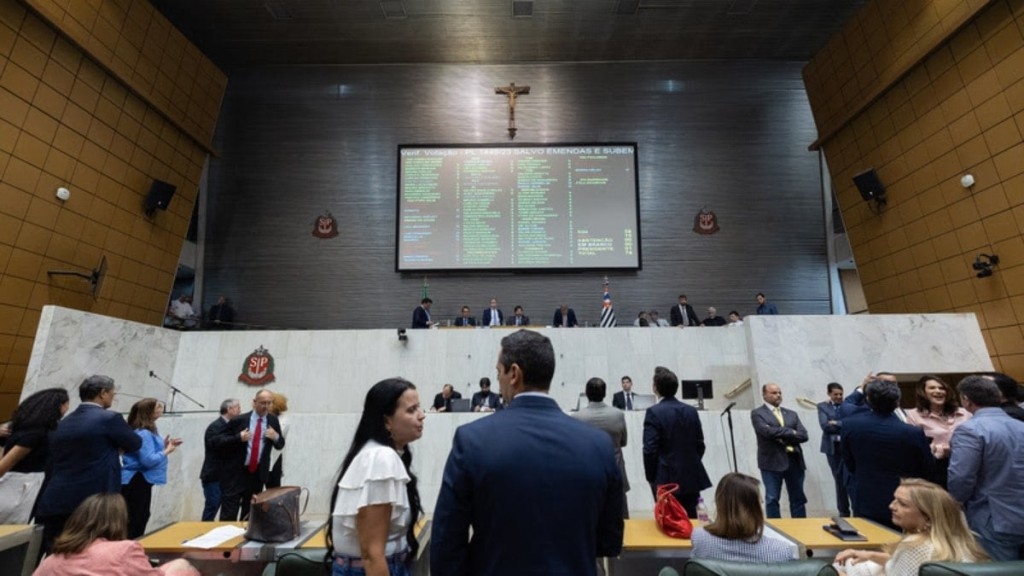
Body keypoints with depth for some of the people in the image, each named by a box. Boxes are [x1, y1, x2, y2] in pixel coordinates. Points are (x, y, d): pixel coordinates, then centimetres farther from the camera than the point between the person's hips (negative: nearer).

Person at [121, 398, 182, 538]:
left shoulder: (148, 431, 11)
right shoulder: (143, 434, -22)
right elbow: (148, 460, -27)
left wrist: (164, 445, 5)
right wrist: (167, 451, -14)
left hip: (142, 480, 11)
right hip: (136, 481, -11)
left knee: (142, 516, 19)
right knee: (134, 519, -5)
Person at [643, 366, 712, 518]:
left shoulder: (654, 412, -13)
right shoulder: (691, 411, 3)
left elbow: (650, 449, -15)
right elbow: (700, 444, 8)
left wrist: (650, 476, -2)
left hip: (666, 479, -5)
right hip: (691, 477, 5)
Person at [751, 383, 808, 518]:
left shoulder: (791, 414, 15)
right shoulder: (757, 413, -1)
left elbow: (803, 435, 4)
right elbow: (767, 431, -16)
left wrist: (783, 437, -11)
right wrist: (791, 432, -6)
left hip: (794, 460, 5)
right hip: (772, 461, -5)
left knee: (798, 498, 10)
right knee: (772, 499, 1)